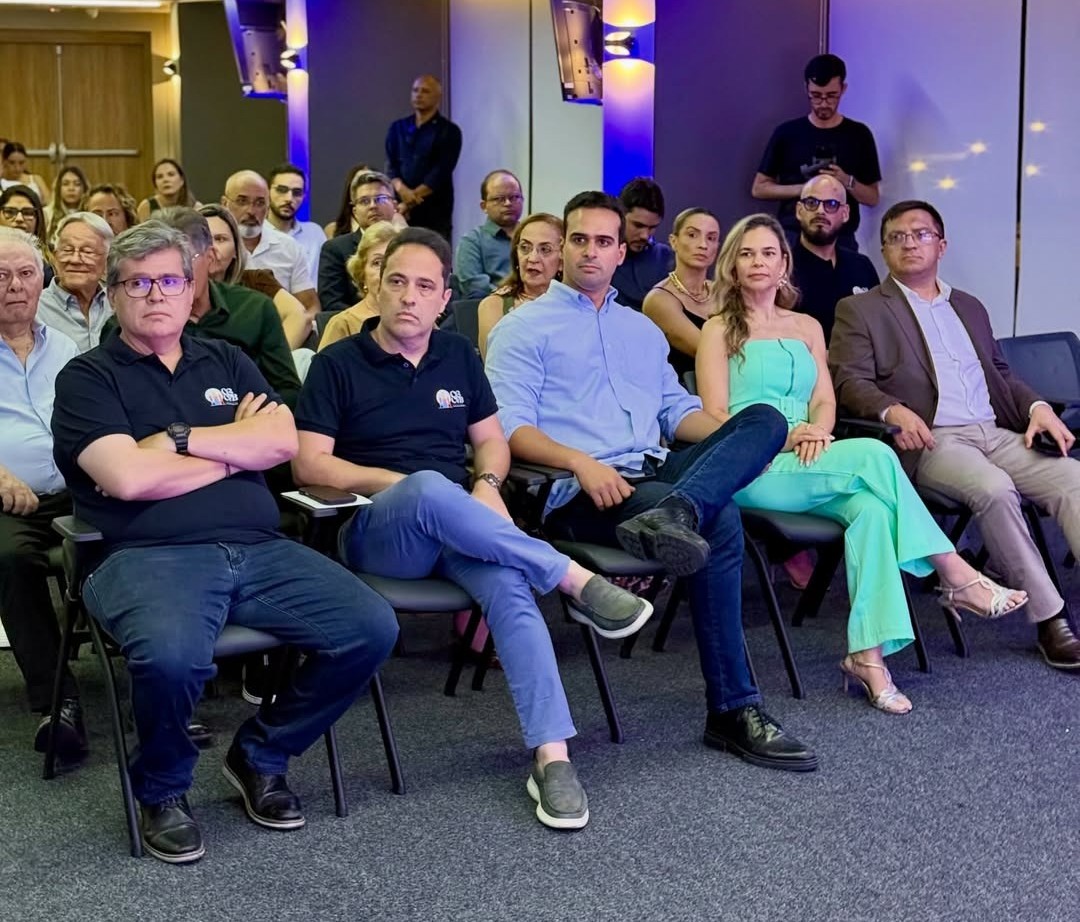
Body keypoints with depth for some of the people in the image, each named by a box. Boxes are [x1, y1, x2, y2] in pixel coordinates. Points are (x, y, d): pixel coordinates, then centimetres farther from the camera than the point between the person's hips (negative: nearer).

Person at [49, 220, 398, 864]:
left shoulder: (227, 362, 22)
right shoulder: (88, 377, 8)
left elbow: (283, 442, 5)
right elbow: (127, 478, -9)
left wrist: (177, 438, -4)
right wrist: (238, 448, 2)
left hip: (261, 550, 5)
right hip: (152, 556, -5)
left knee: (372, 629, -16)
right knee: (171, 655, -38)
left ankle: (261, 756, 9)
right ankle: (162, 791, -3)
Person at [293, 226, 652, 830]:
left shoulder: (458, 356, 19)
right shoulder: (339, 365, 7)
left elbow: (492, 440, 22)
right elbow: (309, 464, -2)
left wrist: (487, 484, -2)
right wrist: (401, 484, -11)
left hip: (457, 526, 3)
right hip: (376, 531, -3)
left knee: (509, 585, -33)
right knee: (429, 489, -40)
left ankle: (552, 755, -38)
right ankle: (575, 580, -29)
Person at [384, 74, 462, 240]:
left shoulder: (449, 131, 2)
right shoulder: (398, 128, 15)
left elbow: (441, 172, -8)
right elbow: (390, 165, 7)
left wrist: (411, 201, -14)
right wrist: (402, 189, -15)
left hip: (435, 212, -3)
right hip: (401, 210, 3)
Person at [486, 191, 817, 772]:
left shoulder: (642, 330, 29)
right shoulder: (523, 328, 9)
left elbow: (676, 409, 23)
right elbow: (509, 425, -4)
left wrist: (735, 443, 0)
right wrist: (581, 462, -22)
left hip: (655, 473, 6)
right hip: (577, 492, -6)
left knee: (765, 419, -19)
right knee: (720, 520, -32)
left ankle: (672, 515, -46)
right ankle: (732, 711, -27)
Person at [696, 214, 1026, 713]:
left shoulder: (807, 327, 23)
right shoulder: (720, 330, 9)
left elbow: (825, 400, 12)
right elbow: (715, 417, -2)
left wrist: (817, 432, -12)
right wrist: (784, 436, -16)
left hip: (807, 466, 4)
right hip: (754, 474, -4)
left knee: (869, 508, -30)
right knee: (874, 455, -27)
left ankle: (868, 654, -32)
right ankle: (958, 577, -19)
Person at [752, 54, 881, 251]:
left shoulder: (858, 135, 6)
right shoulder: (787, 133, 4)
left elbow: (873, 197, 9)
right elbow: (759, 188, 5)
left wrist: (847, 182, -12)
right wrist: (804, 189, -9)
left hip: (841, 240, 0)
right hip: (792, 237, 0)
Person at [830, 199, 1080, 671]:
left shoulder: (969, 307, 27)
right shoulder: (859, 310, 10)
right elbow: (850, 382, -2)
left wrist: (1037, 406, 6)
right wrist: (893, 410, -23)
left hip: (997, 434, 5)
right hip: (929, 442, -5)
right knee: (994, 489, -34)